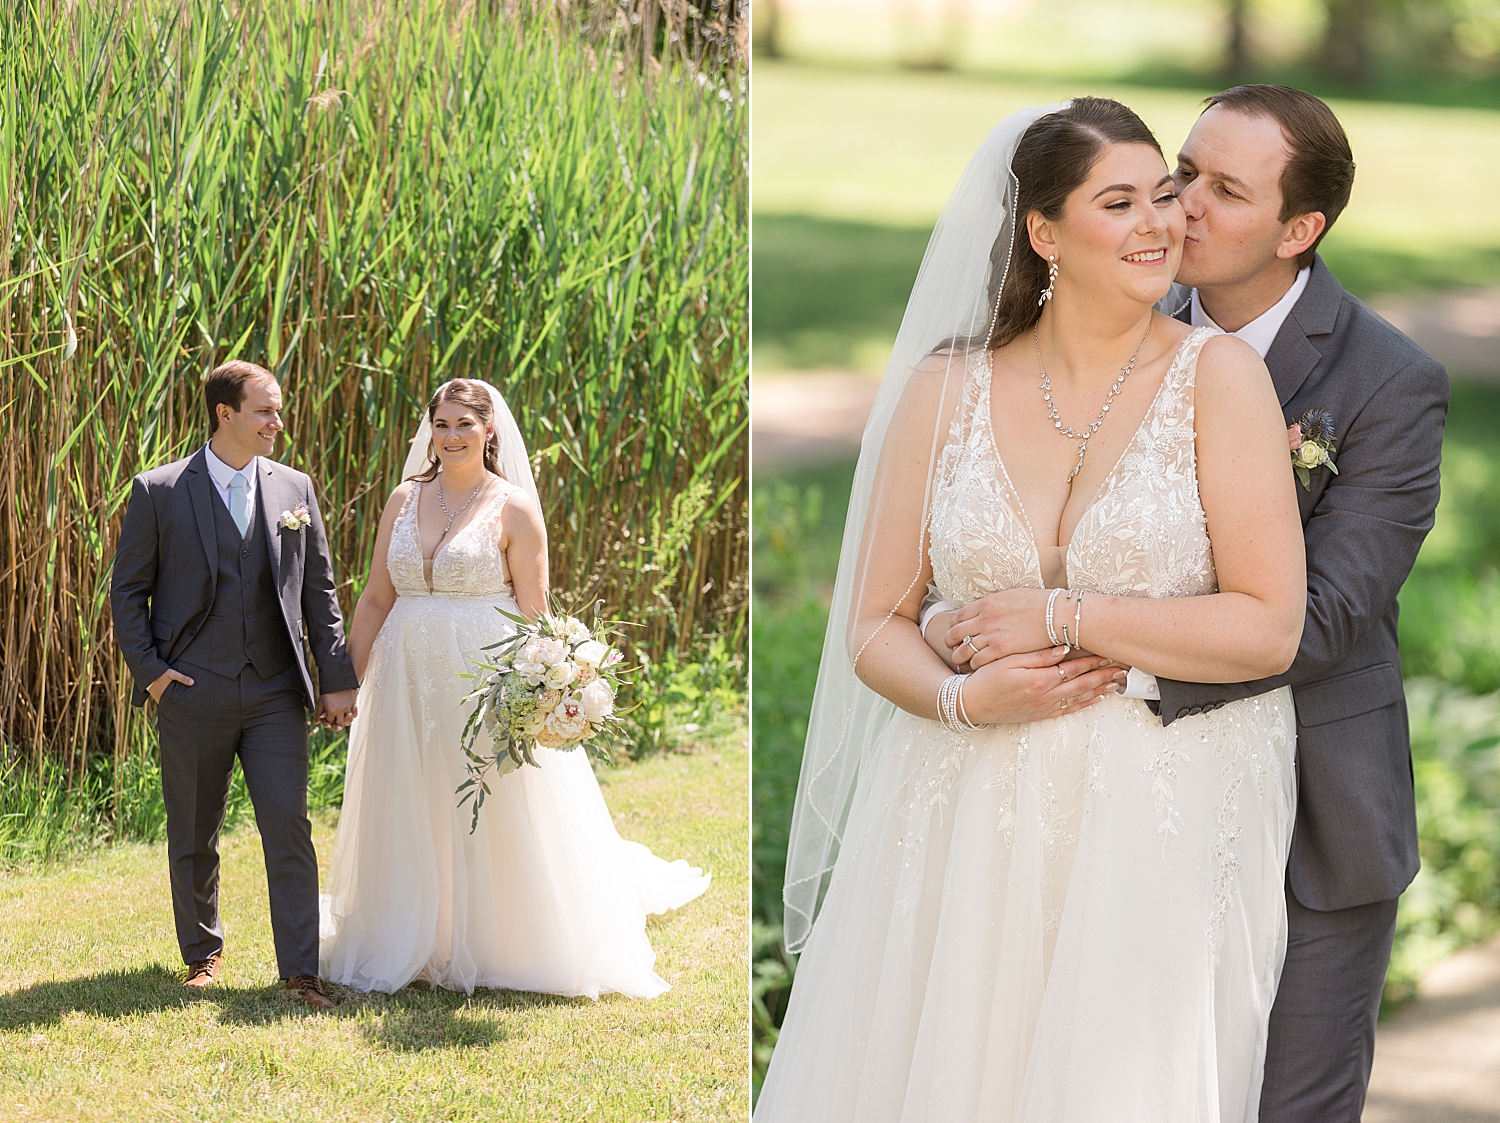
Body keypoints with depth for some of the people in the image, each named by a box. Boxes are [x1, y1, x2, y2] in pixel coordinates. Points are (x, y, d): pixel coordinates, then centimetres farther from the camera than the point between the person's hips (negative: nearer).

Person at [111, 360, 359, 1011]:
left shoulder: (294, 489, 6)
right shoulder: (159, 493, -2)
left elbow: (319, 591, 9)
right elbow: (128, 591, 3)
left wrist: (337, 678, 5)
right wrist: (148, 670, -6)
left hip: (276, 694, 1)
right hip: (192, 695, -1)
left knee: (289, 829, -7)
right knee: (193, 837, 11)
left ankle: (301, 972, -5)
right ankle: (203, 952, 30)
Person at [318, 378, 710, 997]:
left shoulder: (513, 509, -3)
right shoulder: (404, 500, 8)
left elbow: (533, 612, -5)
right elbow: (376, 599, 10)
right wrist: (348, 680, 5)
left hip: (484, 683, -4)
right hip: (408, 682, 4)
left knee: (494, 824, 1)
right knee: (408, 824, 9)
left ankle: (492, 950, 13)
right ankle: (409, 950, 20)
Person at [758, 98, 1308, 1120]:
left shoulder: (1218, 376, -2)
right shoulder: (947, 387, 5)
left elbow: (1270, 629, -10)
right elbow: (875, 627, 7)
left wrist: (1059, 619, -11)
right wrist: (964, 698, -12)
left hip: (1159, 836, -2)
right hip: (963, 832, 2)